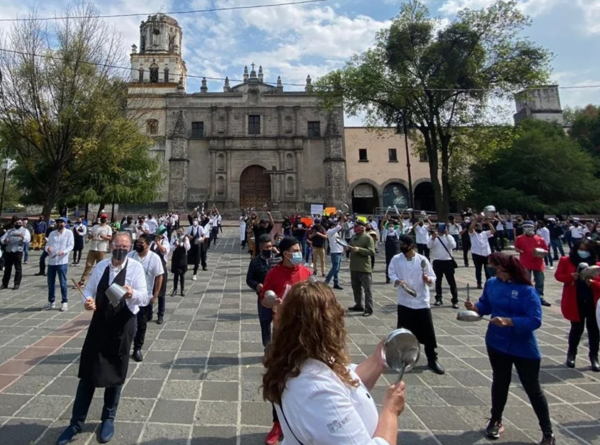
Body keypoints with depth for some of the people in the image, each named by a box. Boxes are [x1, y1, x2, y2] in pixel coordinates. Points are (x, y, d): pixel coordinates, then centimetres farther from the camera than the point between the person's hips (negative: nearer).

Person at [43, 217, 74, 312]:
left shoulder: (69, 233, 2)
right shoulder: (52, 234, 14)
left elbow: (71, 245, -6)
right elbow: (47, 245, 8)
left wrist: (63, 252, -24)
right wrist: (47, 248, -15)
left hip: (62, 262, -4)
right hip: (51, 261, 5)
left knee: (63, 283, -1)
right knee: (51, 283, 10)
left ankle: (64, 302, 8)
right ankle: (51, 302, 23)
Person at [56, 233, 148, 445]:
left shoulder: (136, 267, -12)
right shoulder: (101, 266, 1)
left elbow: (144, 297, -20)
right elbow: (89, 290, 6)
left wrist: (133, 293, -42)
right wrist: (87, 301, -17)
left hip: (123, 326, -3)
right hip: (99, 323, 3)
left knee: (115, 374, 12)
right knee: (87, 372, 11)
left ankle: (108, 419, 35)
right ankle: (77, 422, 31)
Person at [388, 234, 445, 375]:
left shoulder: (422, 259, -8)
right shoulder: (396, 259, -3)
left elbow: (433, 277, -3)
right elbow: (391, 273, 2)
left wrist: (428, 280, -25)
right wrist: (397, 281, -18)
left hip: (422, 302, -1)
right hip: (404, 301, 2)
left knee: (428, 332, 4)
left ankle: (432, 360, 22)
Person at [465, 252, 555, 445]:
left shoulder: (526, 291, -21)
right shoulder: (492, 283, -6)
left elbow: (535, 320, -25)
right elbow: (486, 305, 5)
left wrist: (508, 321, -35)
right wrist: (474, 307, -15)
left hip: (523, 348, -4)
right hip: (497, 343, 4)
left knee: (533, 389, 11)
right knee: (500, 382, 21)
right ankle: (496, 421, 40)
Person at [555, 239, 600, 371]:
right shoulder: (566, 261, -2)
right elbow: (558, 275, -1)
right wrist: (571, 277, -18)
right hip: (575, 302, -1)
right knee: (577, 328, 10)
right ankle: (571, 354, 29)